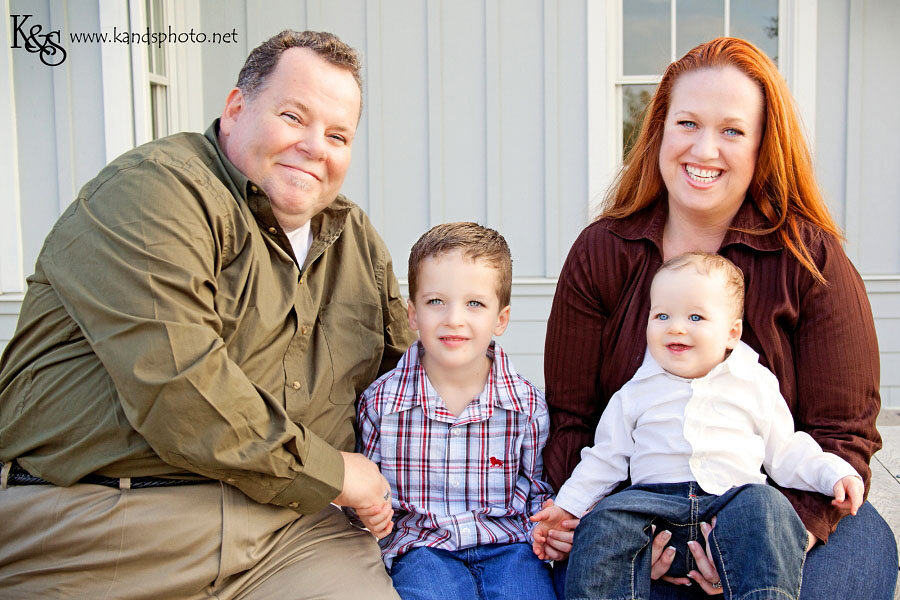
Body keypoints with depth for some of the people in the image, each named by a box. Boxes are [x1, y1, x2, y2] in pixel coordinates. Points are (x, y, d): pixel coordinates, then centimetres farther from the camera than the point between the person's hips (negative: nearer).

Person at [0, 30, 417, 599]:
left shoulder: (356, 239, 15)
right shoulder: (154, 187, -9)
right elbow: (174, 387, -21)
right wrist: (328, 473, -12)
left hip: (287, 528, 5)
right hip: (105, 519, -5)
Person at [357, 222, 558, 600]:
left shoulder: (527, 404, -2)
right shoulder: (380, 402, -3)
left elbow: (536, 489, 11)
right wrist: (368, 512, -9)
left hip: (506, 542, 1)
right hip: (421, 544, -1)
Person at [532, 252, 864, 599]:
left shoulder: (756, 385, 15)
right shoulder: (636, 392, 16)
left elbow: (785, 451, 19)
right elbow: (606, 458, 19)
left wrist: (834, 474, 2)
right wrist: (566, 505, 9)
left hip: (733, 496, 0)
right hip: (654, 499, 1)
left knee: (765, 506, -32)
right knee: (605, 522, -27)